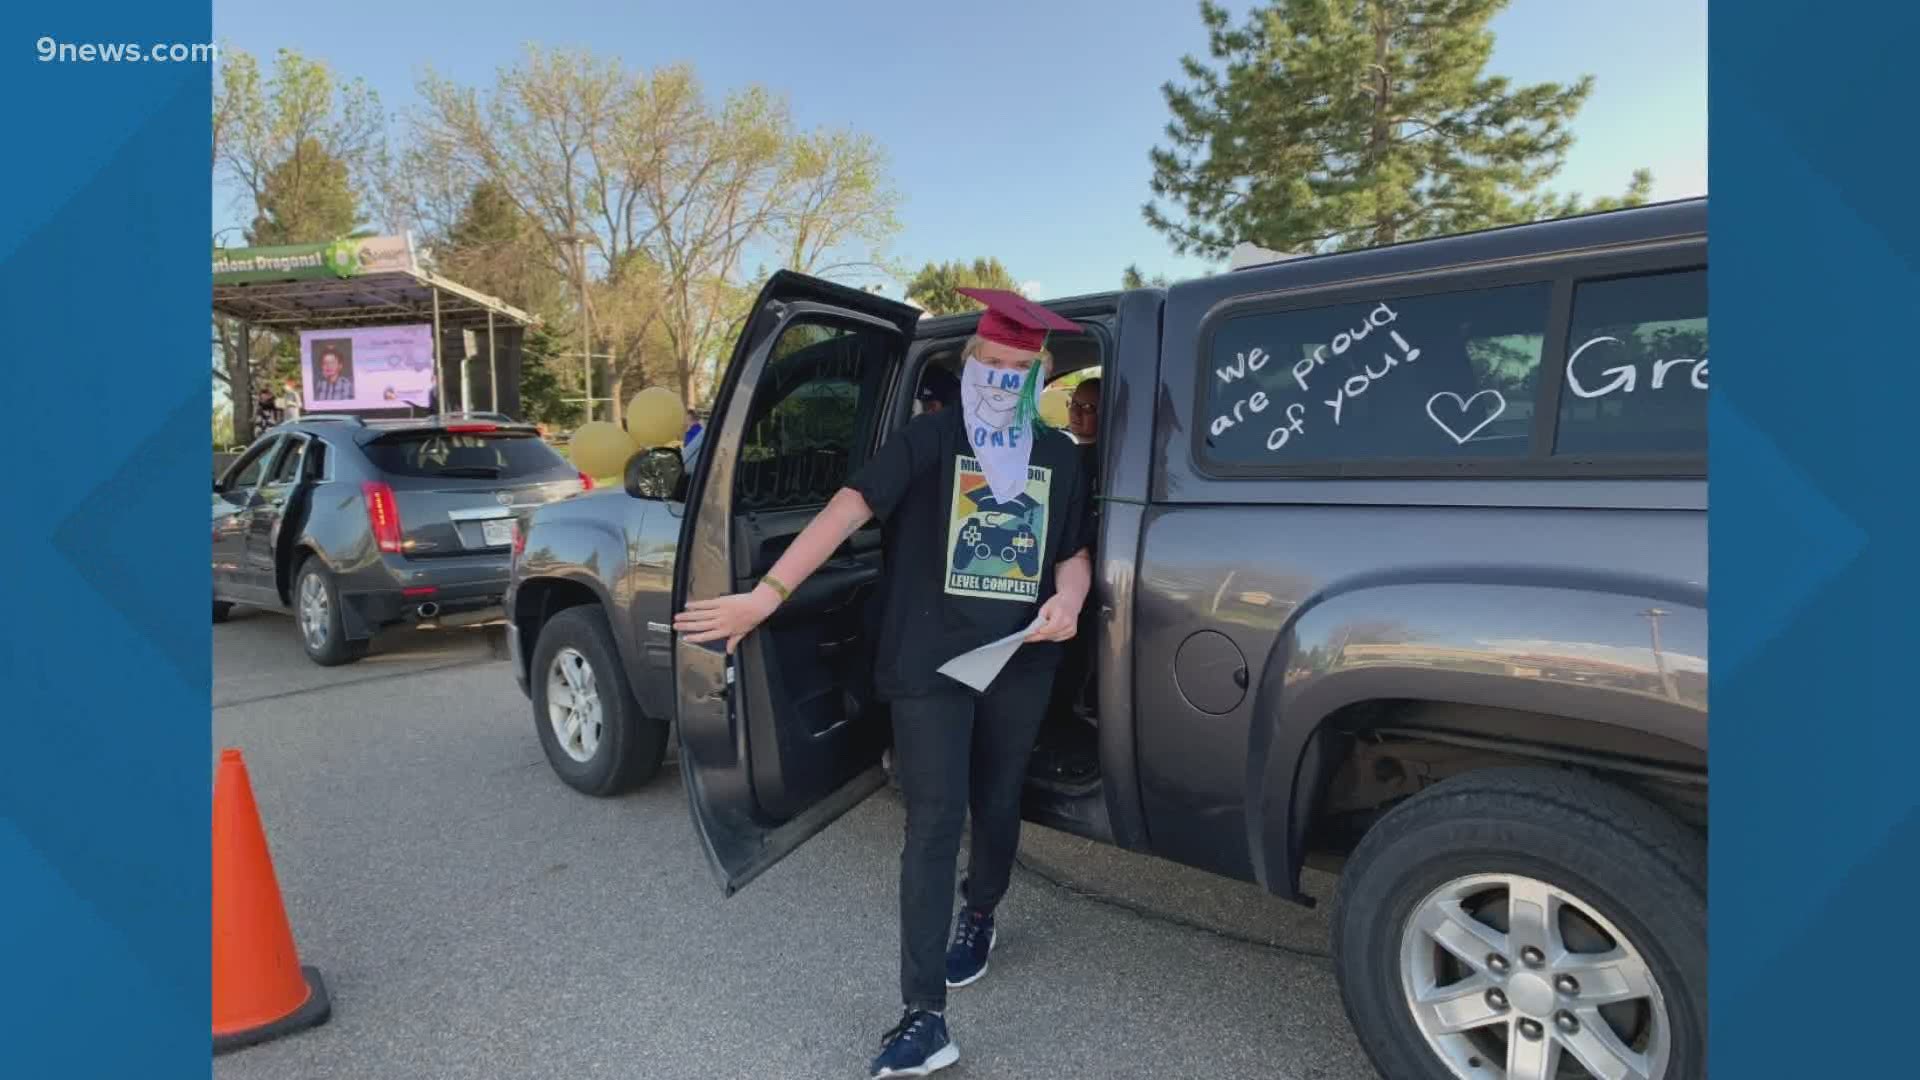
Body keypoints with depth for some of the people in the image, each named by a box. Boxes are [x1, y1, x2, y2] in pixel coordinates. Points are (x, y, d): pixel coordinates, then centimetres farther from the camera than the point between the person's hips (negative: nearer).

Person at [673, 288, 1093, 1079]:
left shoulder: (1058, 456, 8)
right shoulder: (930, 438, -4)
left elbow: (1075, 551, 16)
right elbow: (851, 507, -16)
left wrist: (1069, 599, -8)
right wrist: (769, 592, -26)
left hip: (1020, 665, 4)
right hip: (929, 663, -3)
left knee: (996, 807, 18)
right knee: (933, 823, -4)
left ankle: (980, 914, 48)